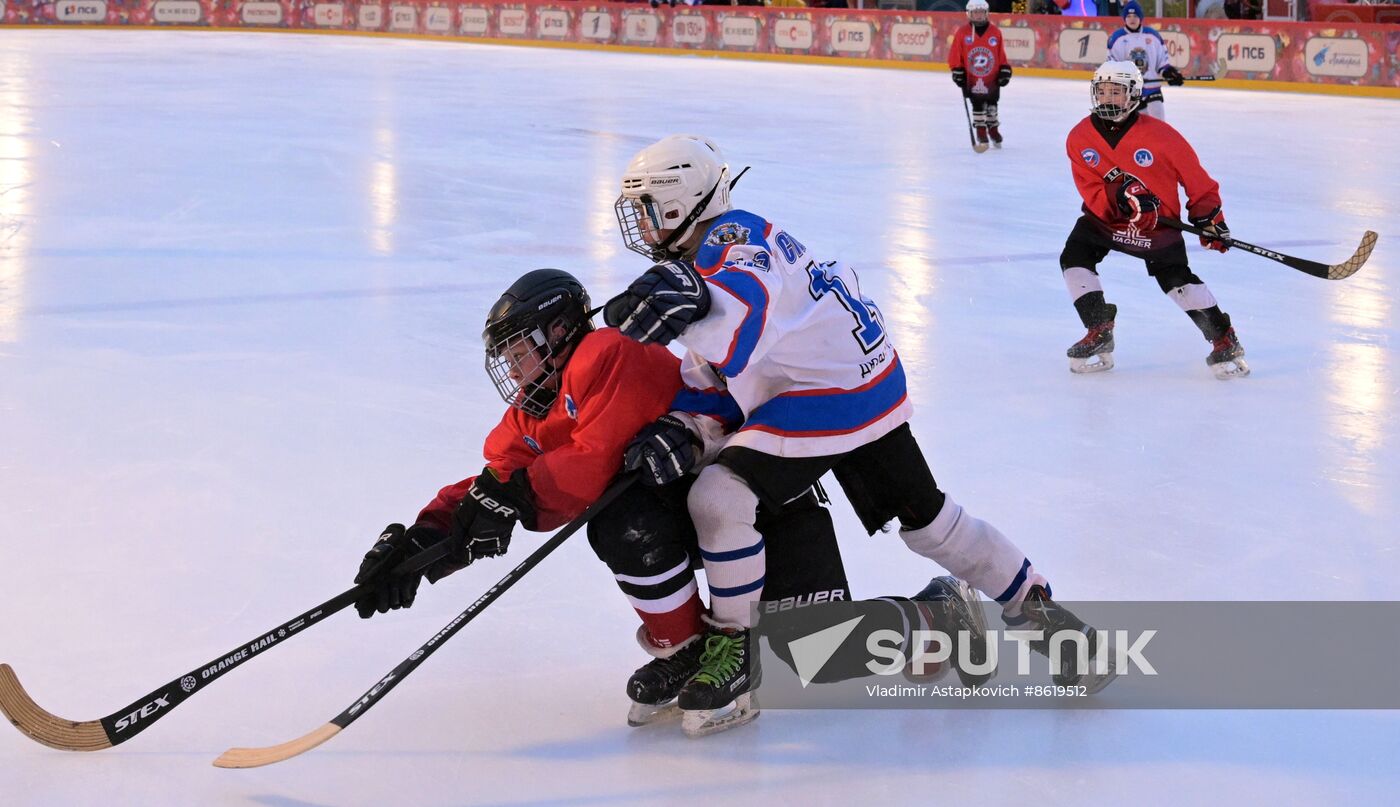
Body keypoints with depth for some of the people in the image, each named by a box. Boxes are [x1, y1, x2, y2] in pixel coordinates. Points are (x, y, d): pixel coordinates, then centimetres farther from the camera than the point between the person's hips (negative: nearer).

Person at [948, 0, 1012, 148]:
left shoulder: (995, 32, -3)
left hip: (992, 78, 2)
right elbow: (955, 55, -4)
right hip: (971, 78, -2)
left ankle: (993, 129, 28)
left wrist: (1005, 71, 1)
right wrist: (957, 72, -7)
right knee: (977, 105, 4)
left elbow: (1001, 55, 4)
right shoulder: (962, 33, -8)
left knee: (992, 104, 13)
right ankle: (980, 131, 17)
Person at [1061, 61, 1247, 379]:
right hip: (1104, 219, 3)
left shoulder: (1160, 134, -19)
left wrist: (1209, 218, -10)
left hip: (1158, 222, -3)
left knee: (1176, 277, -17)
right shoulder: (1080, 138, -11)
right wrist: (1118, 196, -36)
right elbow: (1092, 195, -16)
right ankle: (1099, 333, -4)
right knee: (1074, 257, -14)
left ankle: (1222, 337, -3)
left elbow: (1195, 177, -8)